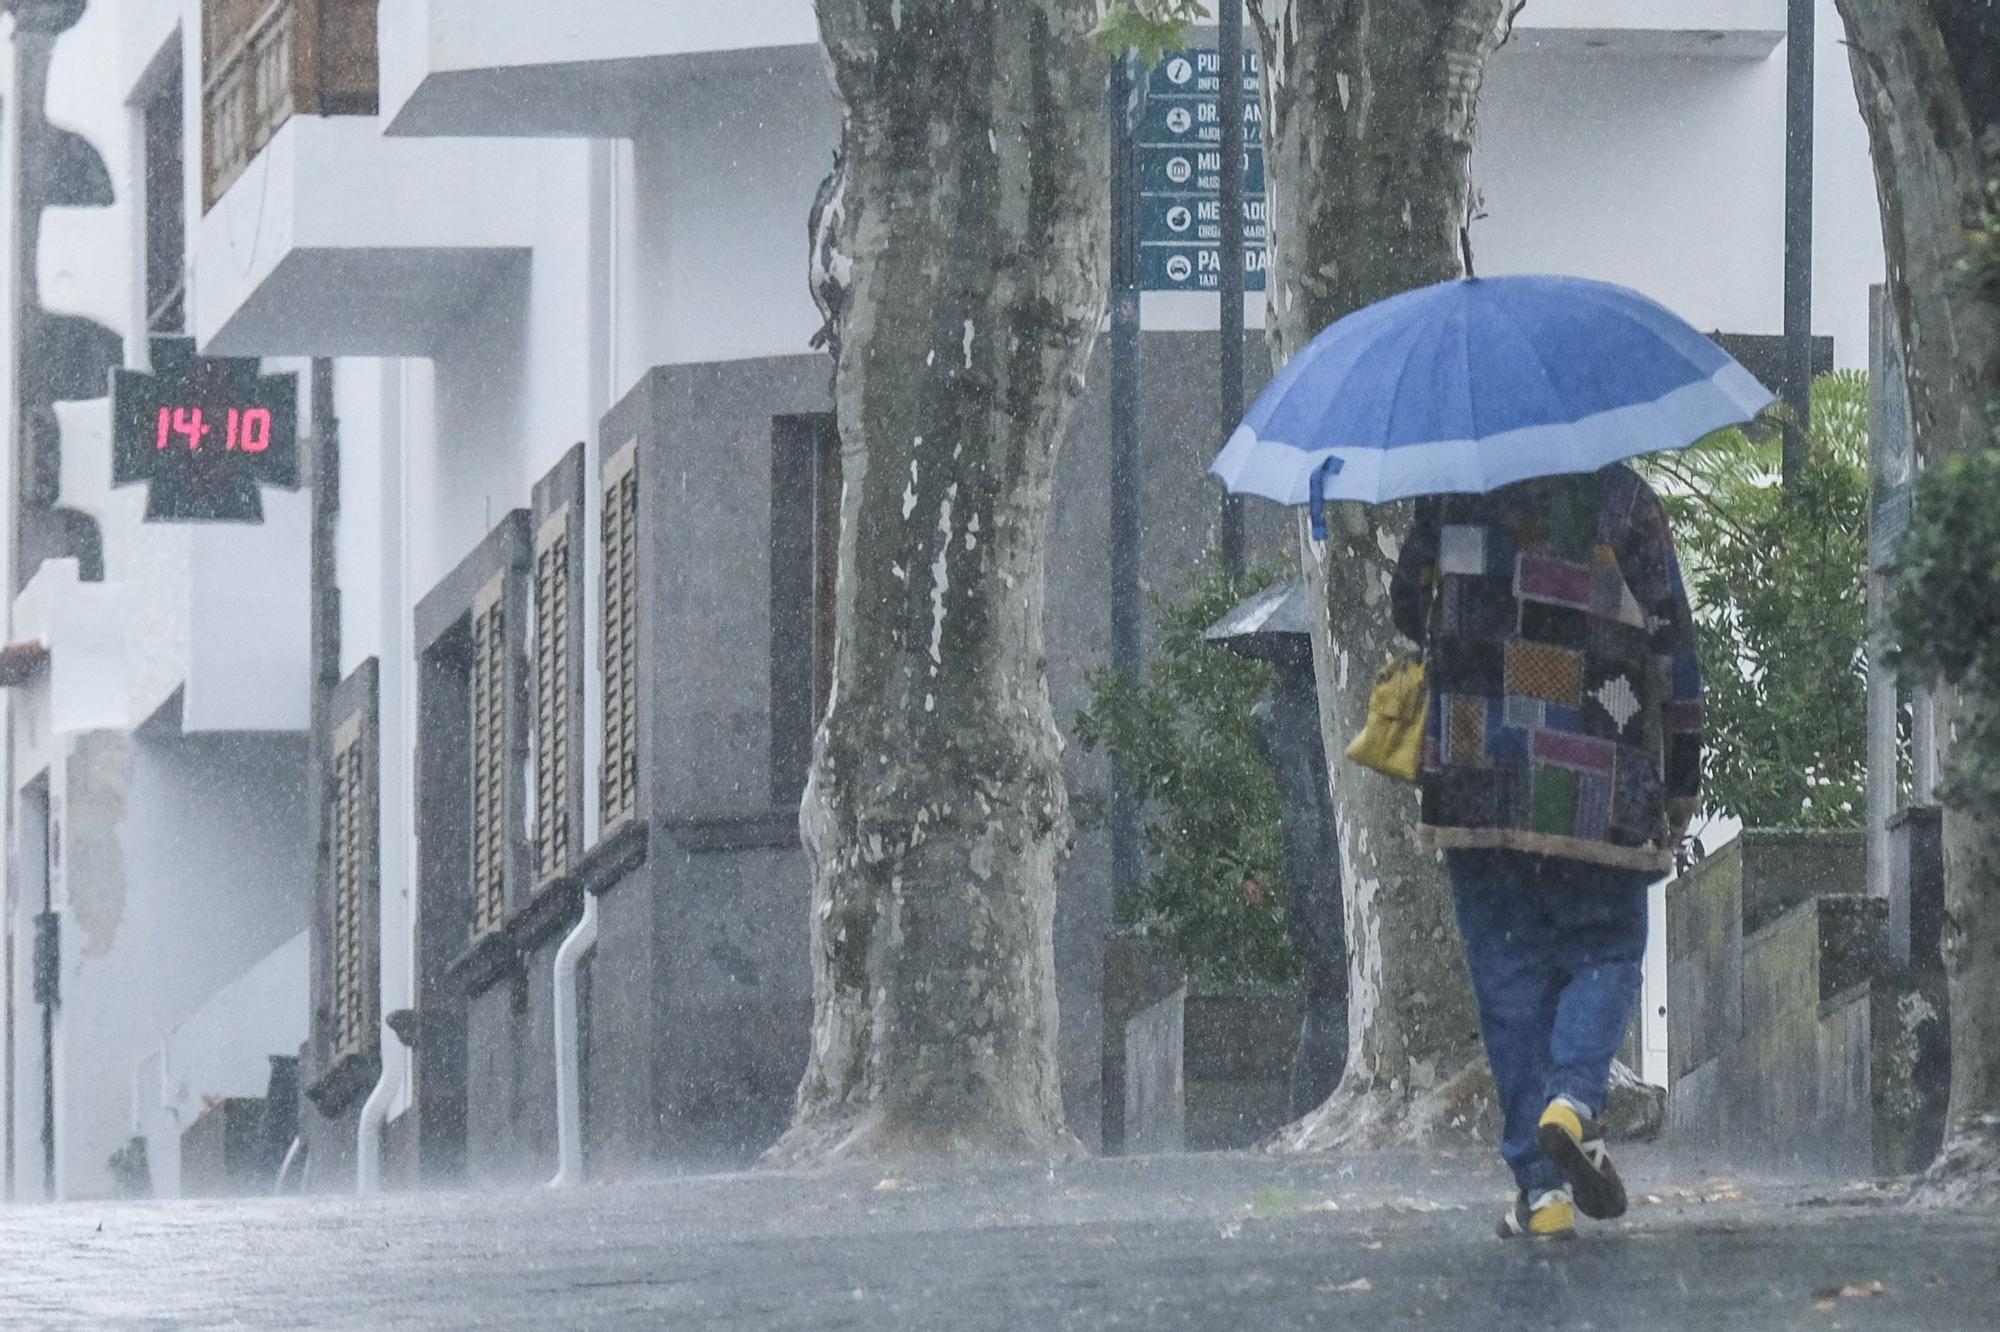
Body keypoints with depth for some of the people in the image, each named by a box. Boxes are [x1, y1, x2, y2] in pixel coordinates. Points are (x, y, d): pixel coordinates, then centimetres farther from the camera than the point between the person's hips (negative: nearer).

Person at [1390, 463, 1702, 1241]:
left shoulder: (1454, 491, 5)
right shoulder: (1624, 500, 0)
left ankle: (1541, 1187, 1)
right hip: (1594, 790, -2)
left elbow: (1409, 607, 17)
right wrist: (1681, 783, 9)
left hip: (1472, 784, 2)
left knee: (1509, 977, 6)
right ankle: (1573, 1099, -17)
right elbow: (1670, 644, 1)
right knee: (1604, 954, 12)